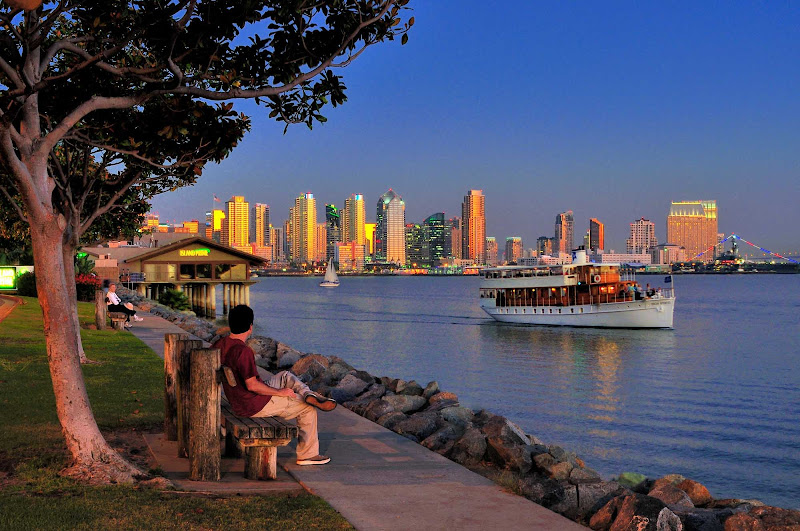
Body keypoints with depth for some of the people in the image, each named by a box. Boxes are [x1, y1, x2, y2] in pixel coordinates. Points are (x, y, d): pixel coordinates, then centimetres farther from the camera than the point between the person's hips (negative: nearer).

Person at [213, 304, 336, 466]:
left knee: (286, 376, 24)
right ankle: (308, 454, 14)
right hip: (256, 405, -9)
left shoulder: (219, 345, -1)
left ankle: (309, 395, 1)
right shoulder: (243, 351, -28)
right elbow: (252, 385, -29)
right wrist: (280, 392, -16)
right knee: (308, 409, 6)